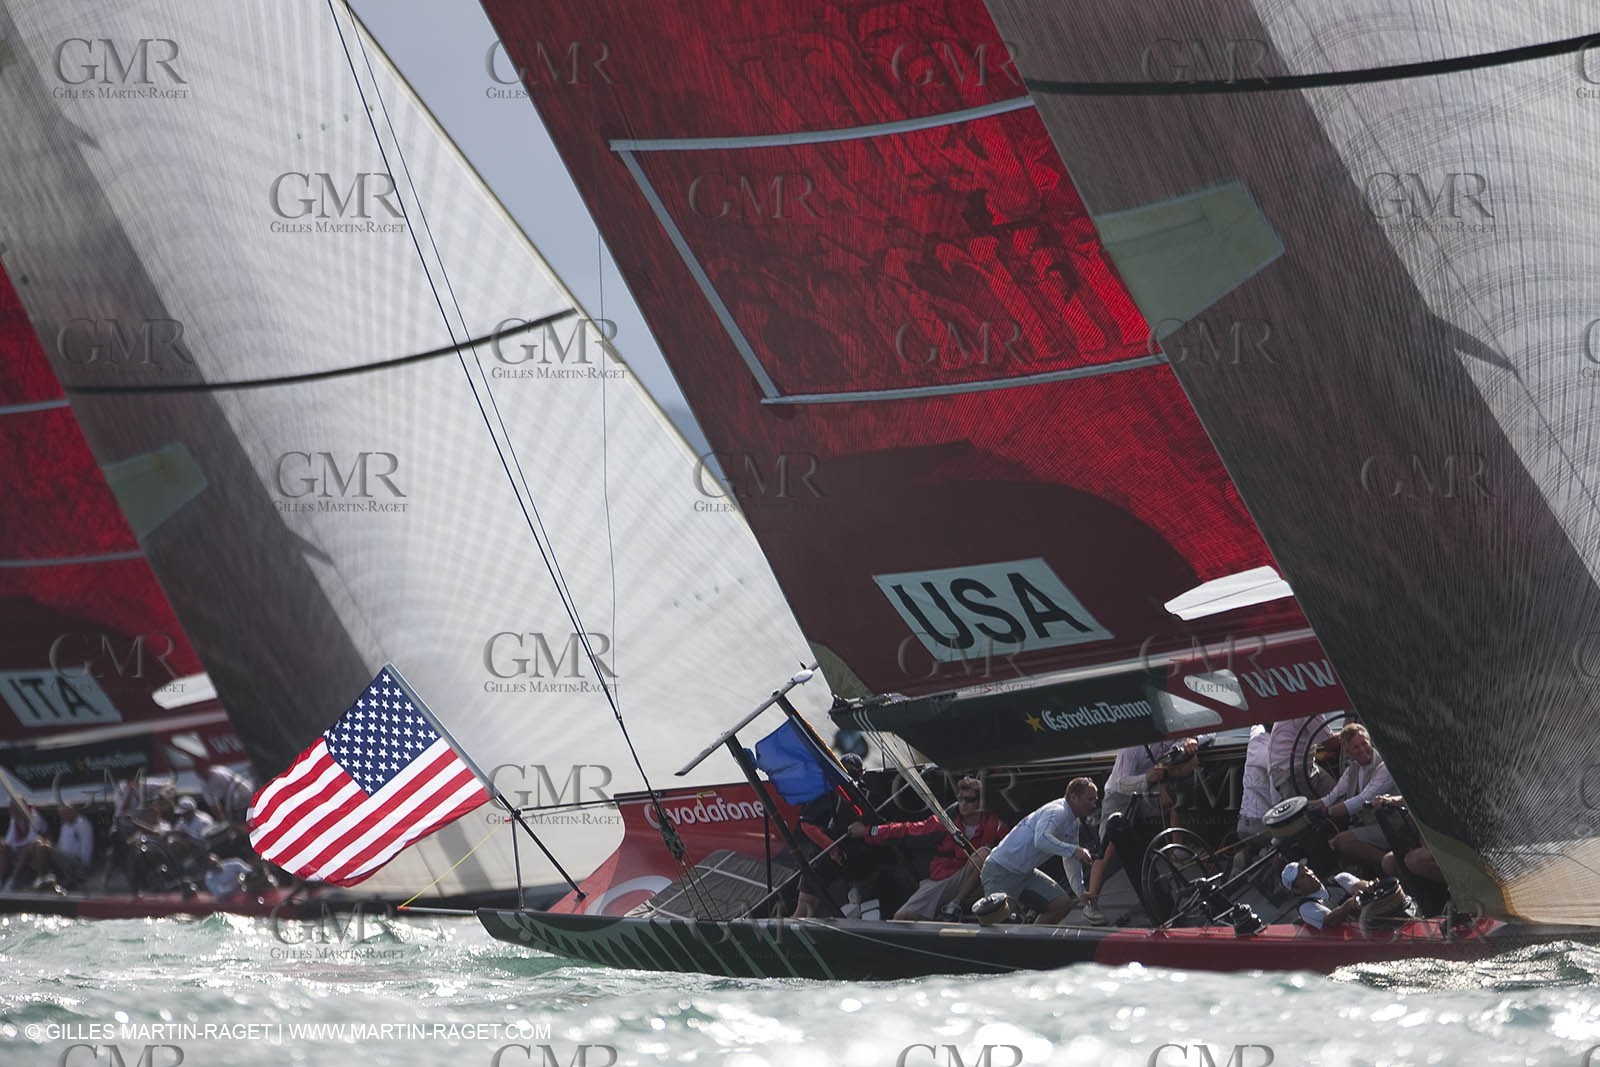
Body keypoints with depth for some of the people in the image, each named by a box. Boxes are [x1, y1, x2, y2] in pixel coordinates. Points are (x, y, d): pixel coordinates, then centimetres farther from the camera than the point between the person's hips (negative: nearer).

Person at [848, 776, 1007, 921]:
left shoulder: (992, 825, 1)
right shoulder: (945, 821, 5)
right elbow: (907, 830, 9)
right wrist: (867, 832, 7)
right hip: (939, 881, 1)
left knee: (984, 853, -30)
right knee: (901, 917, -19)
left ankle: (955, 905, -20)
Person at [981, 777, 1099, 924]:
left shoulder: (1073, 824, 12)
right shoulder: (1056, 812, -20)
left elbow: (1071, 861, 22)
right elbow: (1041, 839, -39)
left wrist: (1081, 892, 16)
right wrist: (1074, 851, -42)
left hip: (1026, 873, 10)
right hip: (1000, 871, -10)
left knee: (1063, 904, 3)